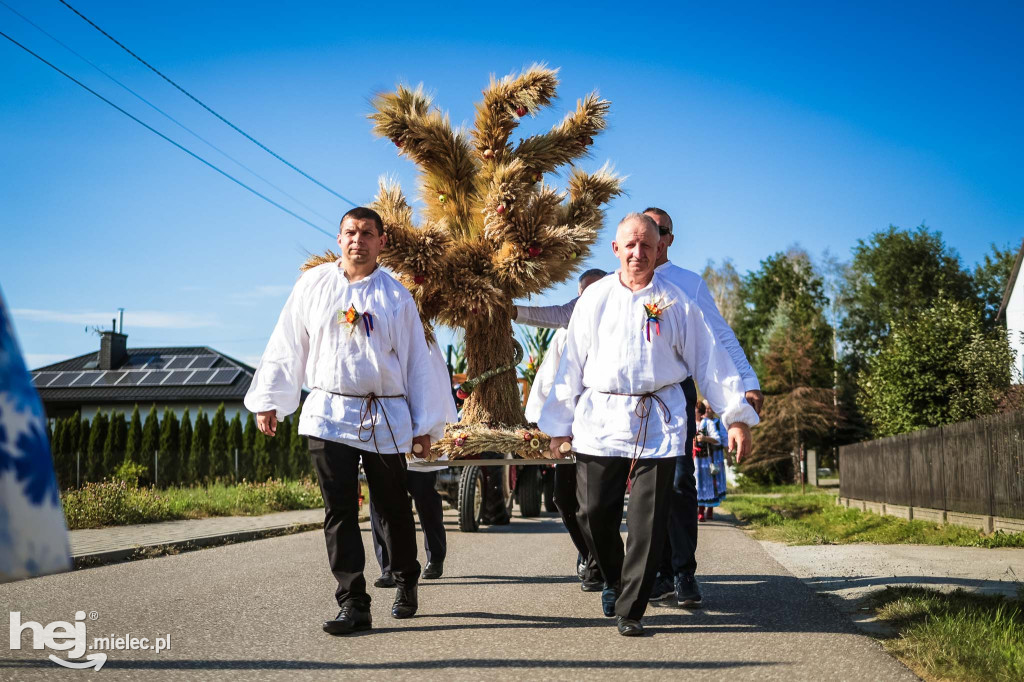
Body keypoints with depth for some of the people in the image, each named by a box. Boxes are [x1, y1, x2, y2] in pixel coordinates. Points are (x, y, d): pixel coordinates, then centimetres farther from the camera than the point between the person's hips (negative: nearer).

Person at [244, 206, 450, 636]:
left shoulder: (396, 298, 3)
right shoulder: (313, 285, 6)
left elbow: (417, 362, 5)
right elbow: (286, 346, 11)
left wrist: (426, 424, 4)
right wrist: (268, 400, 9)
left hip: (386, 418, 0)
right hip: (328, 414, 1)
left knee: (393, 508, 8)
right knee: (339, 511, -2)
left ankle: (406, 584, 30)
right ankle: (353, 604, 2)